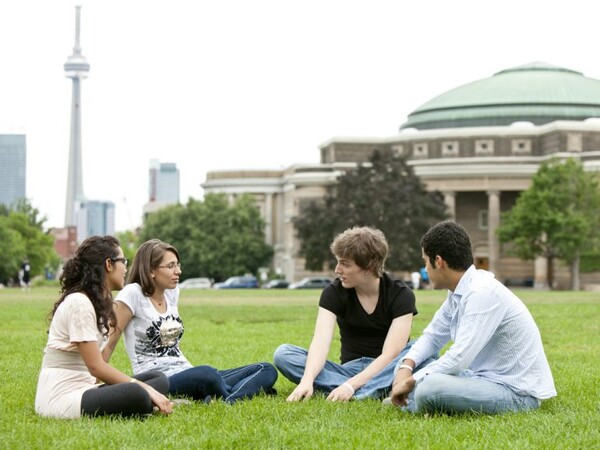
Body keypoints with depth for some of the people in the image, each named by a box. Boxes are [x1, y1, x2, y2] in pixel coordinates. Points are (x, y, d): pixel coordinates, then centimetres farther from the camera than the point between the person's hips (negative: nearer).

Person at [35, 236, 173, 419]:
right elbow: (96, 367, -18)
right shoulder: (79, 303, -14)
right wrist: (147, 390, -18)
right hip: (60, 398, -10)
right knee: (136, 395, -33)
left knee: (159, 379, -2)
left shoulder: (98, 301, 16)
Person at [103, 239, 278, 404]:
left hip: (187, 376, 9)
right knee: (205, 374, -43)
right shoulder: (133, 294, -7)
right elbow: (108, 343, -8)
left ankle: (228, 402, -34)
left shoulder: (172, 292, 14)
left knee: (267, 370, -8)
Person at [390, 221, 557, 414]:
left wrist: (411, 381, -17)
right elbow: (432, 336, 16)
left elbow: (459, 358, -27)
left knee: (429, 389, -30)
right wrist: (406, 367, -2)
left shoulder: (483, 292, -23)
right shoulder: (459, 291, 5)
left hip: (517, 392, -9)